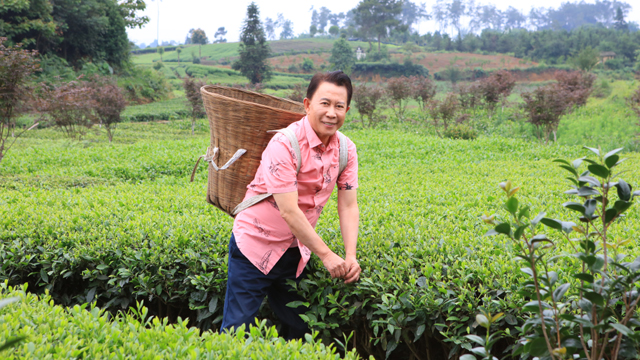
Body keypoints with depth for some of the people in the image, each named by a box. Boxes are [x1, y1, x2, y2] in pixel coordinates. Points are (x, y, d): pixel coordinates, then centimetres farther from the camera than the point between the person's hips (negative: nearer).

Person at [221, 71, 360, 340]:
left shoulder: (346, 150, -2)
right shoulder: (285, 145, -23)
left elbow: (348, 206, -2)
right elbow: (289, 210, -26)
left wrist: (351, 257, -15)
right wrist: (326, 255, -23)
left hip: (295, 252, 7)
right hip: (256, 246, -6)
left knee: (299, 327, 16)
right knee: (237, 330, -3)